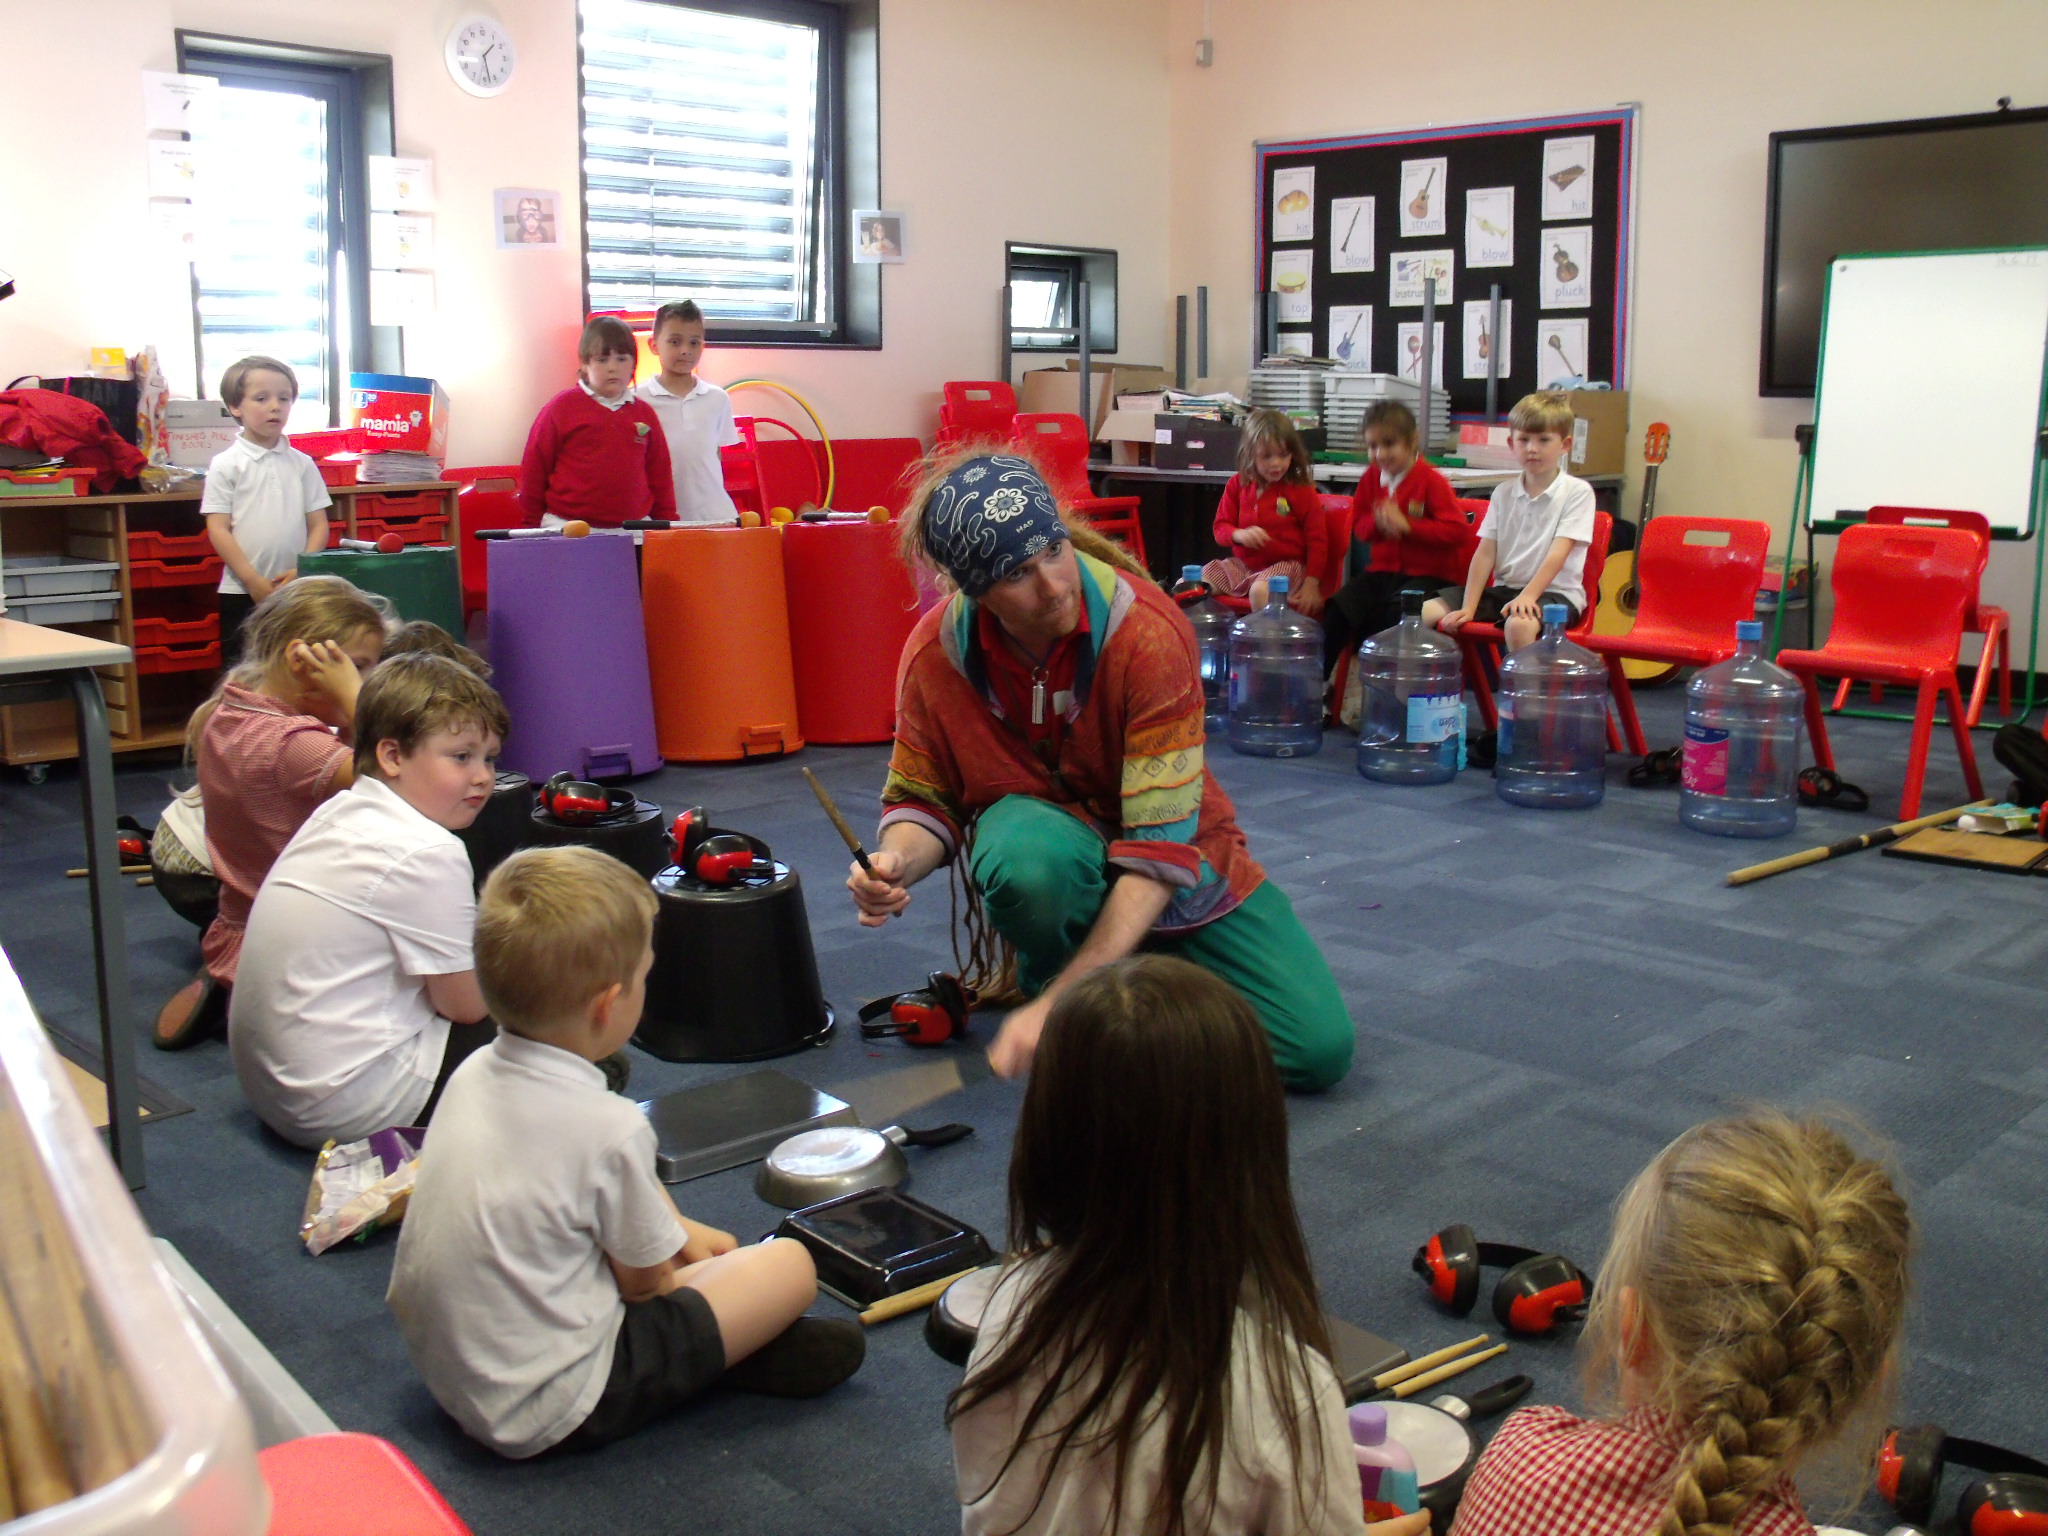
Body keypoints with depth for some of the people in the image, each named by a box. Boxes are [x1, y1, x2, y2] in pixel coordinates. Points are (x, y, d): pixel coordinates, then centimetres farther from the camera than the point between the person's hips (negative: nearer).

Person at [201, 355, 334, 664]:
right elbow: (218, 529, -5)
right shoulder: (226, 465, -2)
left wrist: (302, 572, -10)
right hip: (242, 592, -2)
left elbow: (318, 525, 6)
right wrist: (253, 580, -13)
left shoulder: (302, 464, 6)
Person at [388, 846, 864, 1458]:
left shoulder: (473, 1073, -3)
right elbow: (643, 1282, -10)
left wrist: (681, 1231, 14)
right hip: (544, 1412, -8)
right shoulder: (608, 1127, -26)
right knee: (790, 1265, -8)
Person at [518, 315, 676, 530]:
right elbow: (534, 467, 5)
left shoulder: (644, 413, 12)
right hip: (569, 527, -3)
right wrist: (532, 523, 4)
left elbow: (660, 474, 17)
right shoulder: (562, 407, 3)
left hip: (633, 528, 3)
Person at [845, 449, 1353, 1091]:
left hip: (1173, 855, 0)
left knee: (1320, 1049, -12)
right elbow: (922, 798, -1)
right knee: (1028, 858, -40)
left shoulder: (1149, 629, -28)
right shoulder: (934, 653, -17)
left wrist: (1060, 1002, -36)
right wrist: (899, 862, -28)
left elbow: (1163, 844, -30)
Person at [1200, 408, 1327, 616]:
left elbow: (1317, 541, -3)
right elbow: (1221, 527, 7)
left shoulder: (1302, 491, -4)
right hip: (1242, 564, 5)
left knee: (1260, 591, -40)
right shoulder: (1238, 485, 6)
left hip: (1286, 565, -5)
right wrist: (1239, 534, -18)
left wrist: (1311, 584, -11)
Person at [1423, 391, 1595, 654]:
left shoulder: (1577, 491, -3)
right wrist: (1468, 608, -6)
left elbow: (1557, 554, -14)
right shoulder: (1503, 492, 12)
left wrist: (1527, 596, -27)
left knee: (1519, 624, -40)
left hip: (1554, 592, -5)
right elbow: (1485, 554, 5)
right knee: (1422, 612, -11)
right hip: (1504, 588, 5)